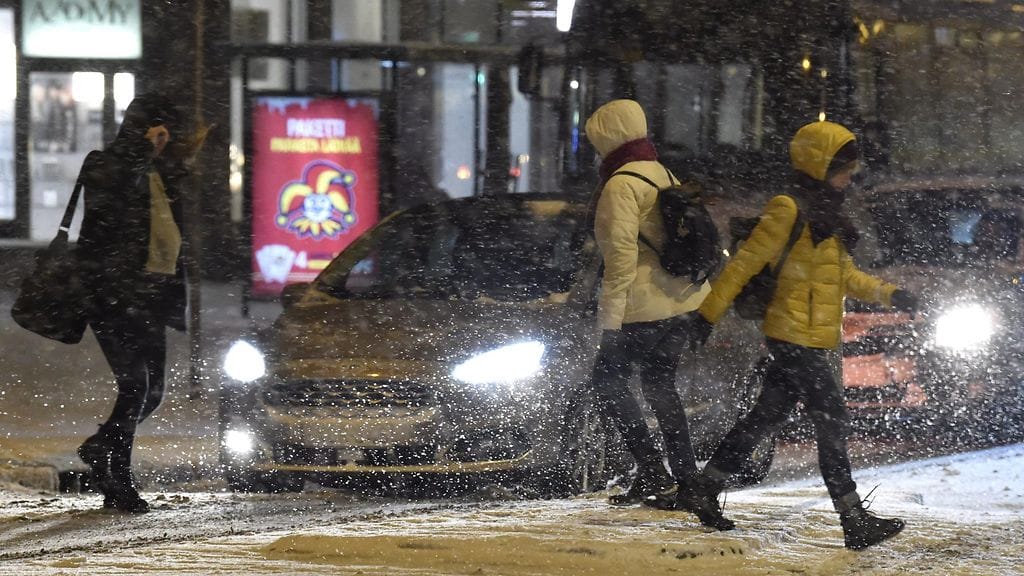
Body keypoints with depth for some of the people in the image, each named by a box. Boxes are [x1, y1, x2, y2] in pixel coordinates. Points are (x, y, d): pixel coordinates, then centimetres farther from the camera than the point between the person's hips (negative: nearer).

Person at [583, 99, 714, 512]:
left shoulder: (621, 186, -14)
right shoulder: (666, 177, 13)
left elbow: (621, 254, -20)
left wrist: (609, 319, -18)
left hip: (647, 307, -9)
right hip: (687, 299, 9)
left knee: (608, 381, 4)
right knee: (659, 383, 19)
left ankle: (652, 471, -5)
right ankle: (686, 477, 16)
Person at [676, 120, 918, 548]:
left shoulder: (824, 217, 17)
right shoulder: (789, 211, -13)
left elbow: (845, 276, 24)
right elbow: (745, 263, -13)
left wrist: (887, 294, 11)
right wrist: (710, 312, -13)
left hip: (810, 340, 10)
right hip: (796, 336, -10)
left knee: (766, 417, 15)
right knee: (832, 423, -11)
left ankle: (706, 489, 23)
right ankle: (855, 521, -12)